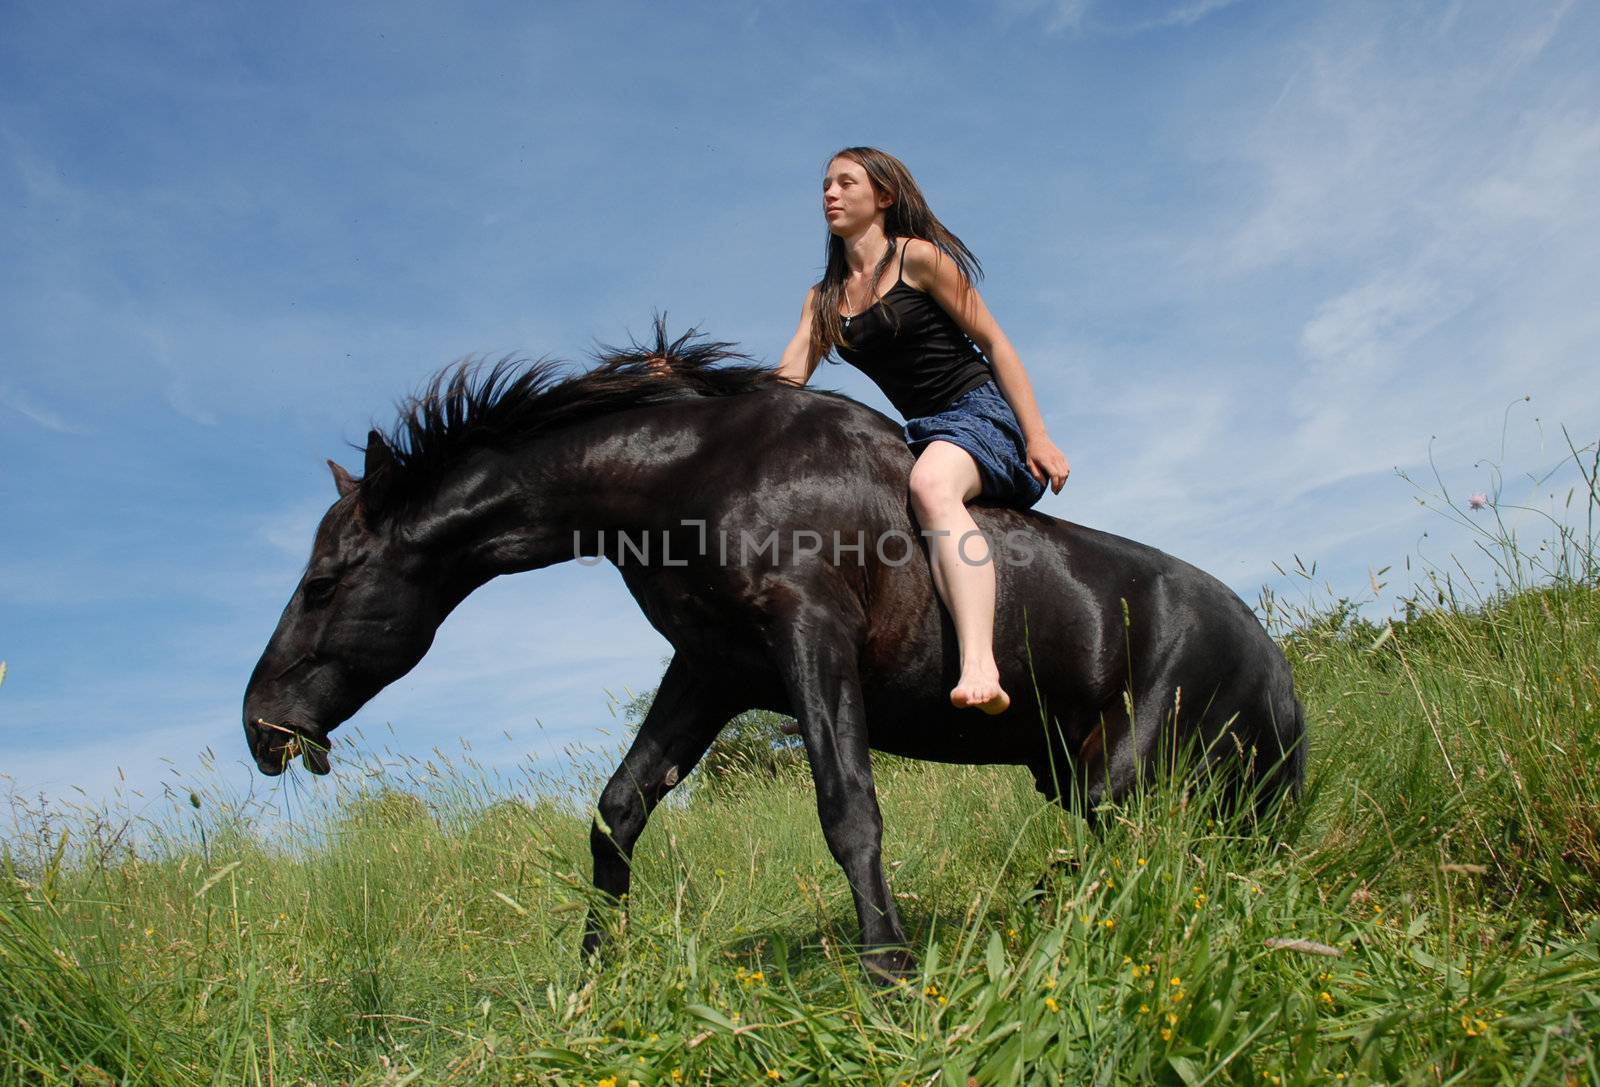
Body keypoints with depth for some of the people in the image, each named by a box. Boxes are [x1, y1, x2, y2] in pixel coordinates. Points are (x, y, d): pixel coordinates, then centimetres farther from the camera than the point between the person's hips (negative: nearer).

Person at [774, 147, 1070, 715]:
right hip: (925, 434, 8)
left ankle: (980, 670, -56)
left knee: (930, 484, -39)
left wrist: (1037, 436, -12)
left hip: (982, 413, -7)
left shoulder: (919, 258, -2)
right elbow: (786, 381, 5)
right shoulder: (824, 298, 16)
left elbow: (994, 343, -4)